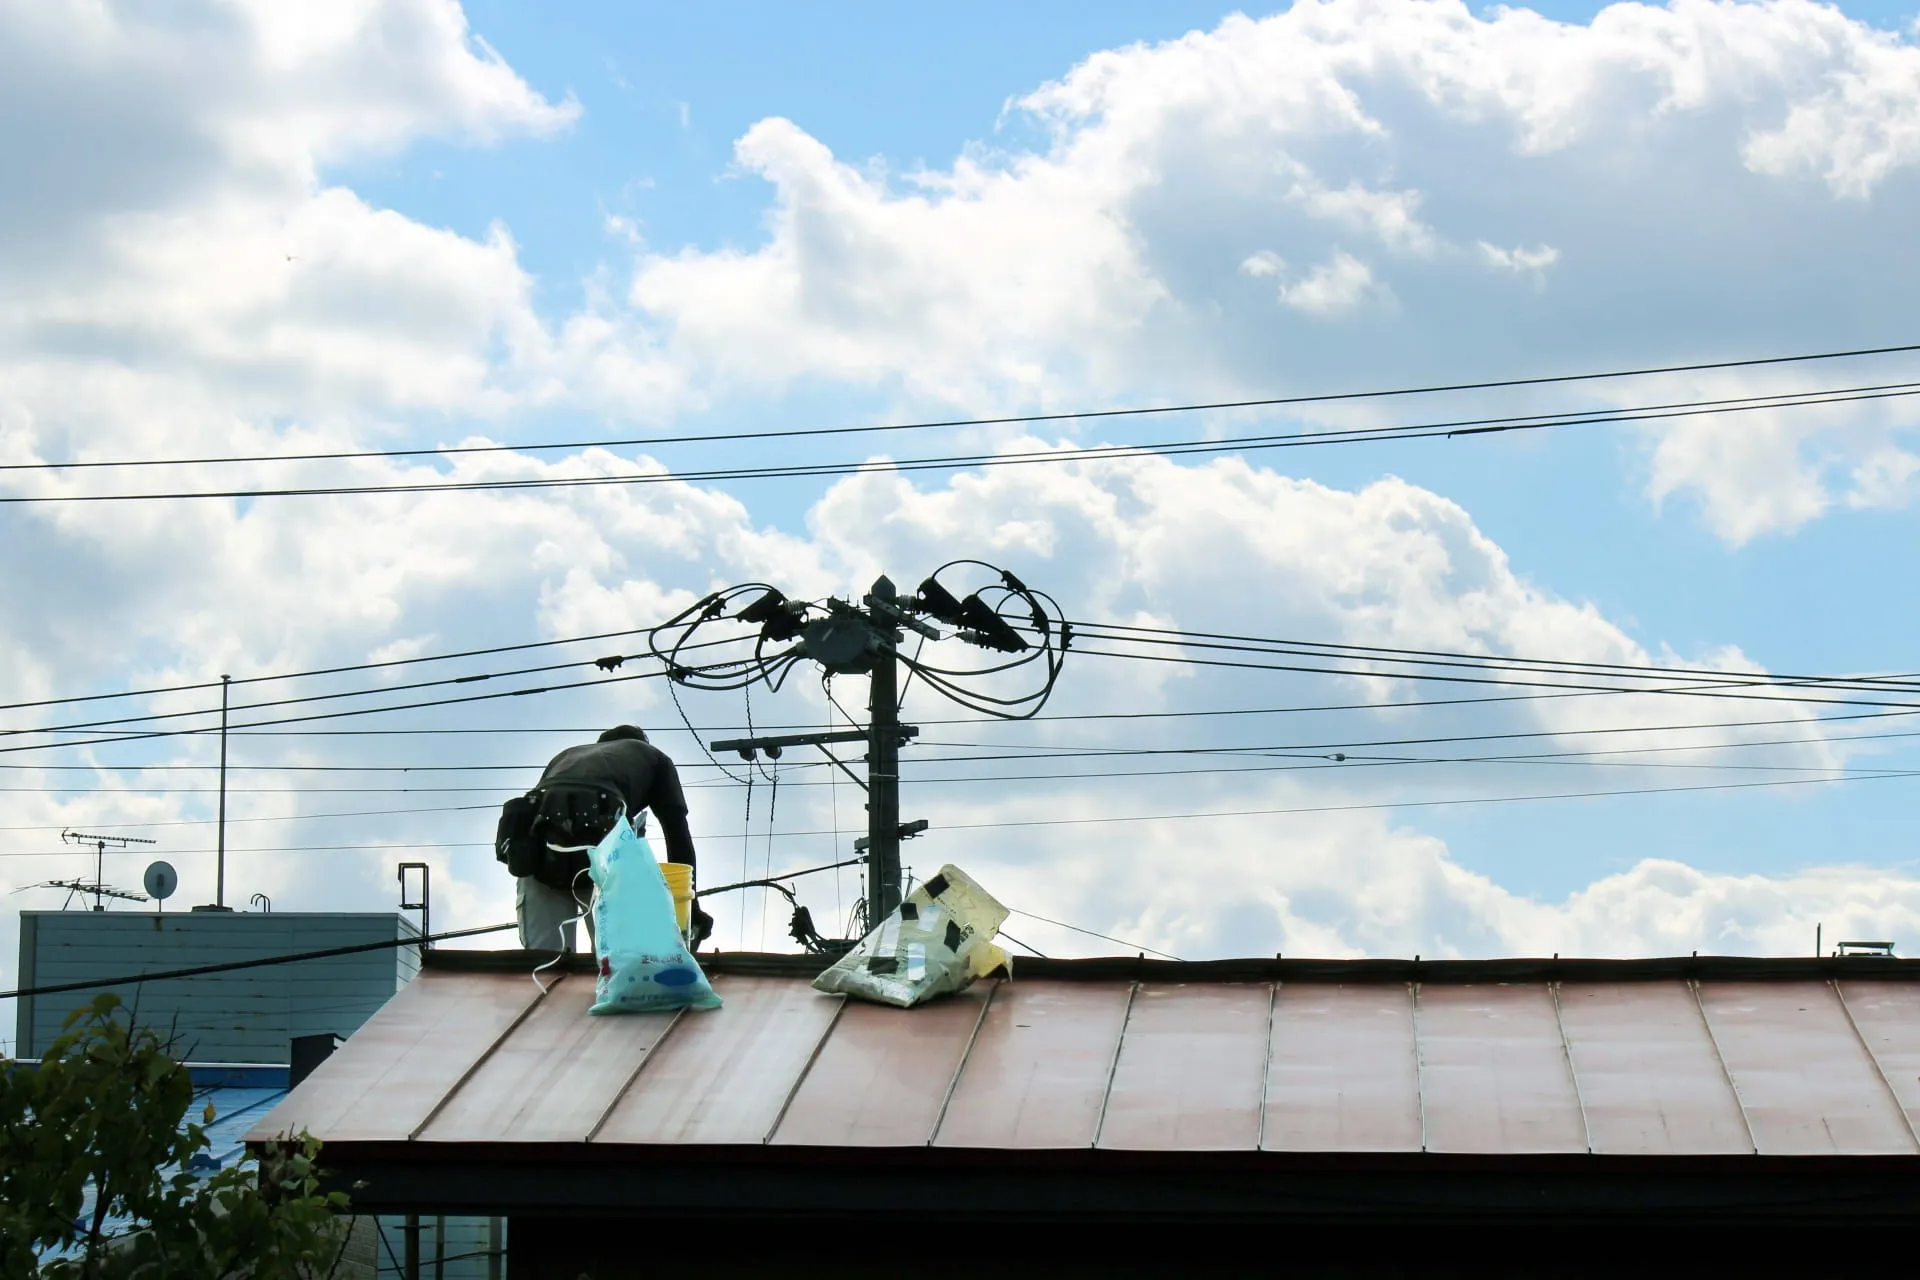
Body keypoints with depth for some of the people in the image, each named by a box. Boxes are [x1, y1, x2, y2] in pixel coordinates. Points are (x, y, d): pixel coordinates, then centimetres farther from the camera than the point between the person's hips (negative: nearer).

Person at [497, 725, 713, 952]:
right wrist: (691, 910, 26)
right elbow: (678, 833, 25)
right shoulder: (653, 757, 34)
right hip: (599, 839, -3)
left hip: (534, 839, 3)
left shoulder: (565, 757, 43)